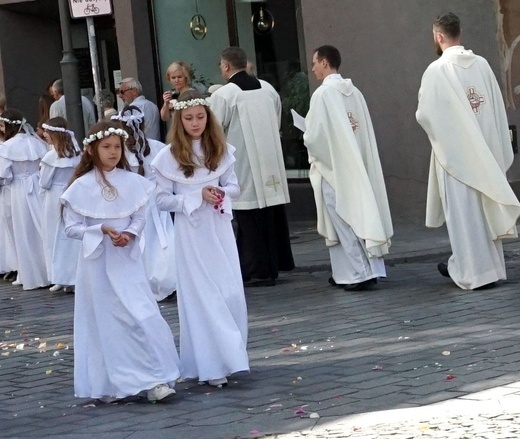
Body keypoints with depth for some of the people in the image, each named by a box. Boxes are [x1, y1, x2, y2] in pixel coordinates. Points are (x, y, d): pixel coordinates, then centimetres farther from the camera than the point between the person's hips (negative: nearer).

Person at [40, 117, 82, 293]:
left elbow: (44, 183, -9)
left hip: (55, 198, -5)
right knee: (72, 238, 9)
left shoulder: (52, 156, -15)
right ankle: (74, 277, 10)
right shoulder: (75, 153, 1)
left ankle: (61, 279, 7)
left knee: (56, 238, 5)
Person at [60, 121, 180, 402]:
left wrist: (130, 234, -14)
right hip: (98, 261, -2)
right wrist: (102, 230, -17)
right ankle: (108, 385, 8)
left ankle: (154, 380, 2)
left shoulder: (132, 182, 1)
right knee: (105, 322, 1)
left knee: (143, 316, -5)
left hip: (127, 260, 2)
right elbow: (71, 227, -4)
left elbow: (139, 218, 6)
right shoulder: (81, 187, -6)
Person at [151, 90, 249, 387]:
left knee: (231, 293, 2)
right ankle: (212, 365, 0)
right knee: (201, 297, -2)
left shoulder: (221, 150, 6)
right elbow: (162, 199, -5)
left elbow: (234, 187, 11)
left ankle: (231, 355, 15)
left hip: (220, 230, 3)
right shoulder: (168, 157, -5)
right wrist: (197, 197, -15)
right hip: (191, 233, -3)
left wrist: (221, 192, -11)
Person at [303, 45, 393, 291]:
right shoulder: (354, 92, 6)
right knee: (359, 217, 11)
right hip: (357, 166, 7)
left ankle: (359, 274, -2)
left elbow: (316, 136, -17)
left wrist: (306, 137, 5)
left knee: (343, 222, -1)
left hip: (333, 167, -7)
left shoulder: (323, 93, -14)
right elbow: (365, 132, 9)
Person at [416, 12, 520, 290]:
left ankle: (476, 272, 3)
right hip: (485, 150, 5)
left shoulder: (436, 70, -13)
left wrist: (438, 127, 13)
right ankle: (490, 266, 20)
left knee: (464, 212, 1)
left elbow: (425, 114, -11)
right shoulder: (482, 64, 1)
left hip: (454, 152, -5)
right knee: (484, 208, 13)